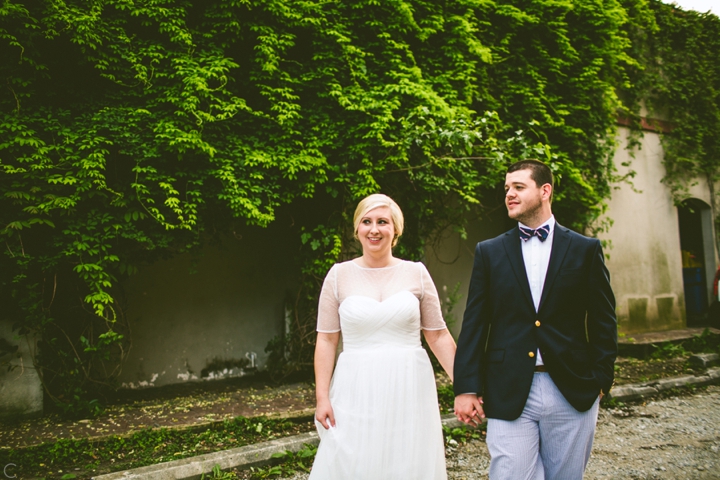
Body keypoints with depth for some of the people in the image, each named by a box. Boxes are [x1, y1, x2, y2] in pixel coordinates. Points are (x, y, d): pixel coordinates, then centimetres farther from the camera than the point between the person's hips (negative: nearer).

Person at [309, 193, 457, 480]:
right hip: (357, 391, 0)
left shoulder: (417, 273, 2)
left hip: (408, 390, 1)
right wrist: (322, 397, -4)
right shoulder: (339, 275, 1)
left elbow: (439, 336, 5)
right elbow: (326, 340, 1)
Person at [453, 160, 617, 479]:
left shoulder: (586, 249, 5)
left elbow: (603, 319, 5)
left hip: (572, 393, 1)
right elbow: (474, 324, 2)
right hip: (509, 395, 0)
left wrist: (601, 378, -2)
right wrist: (466, 387, -4)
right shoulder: (489, 252, 5)